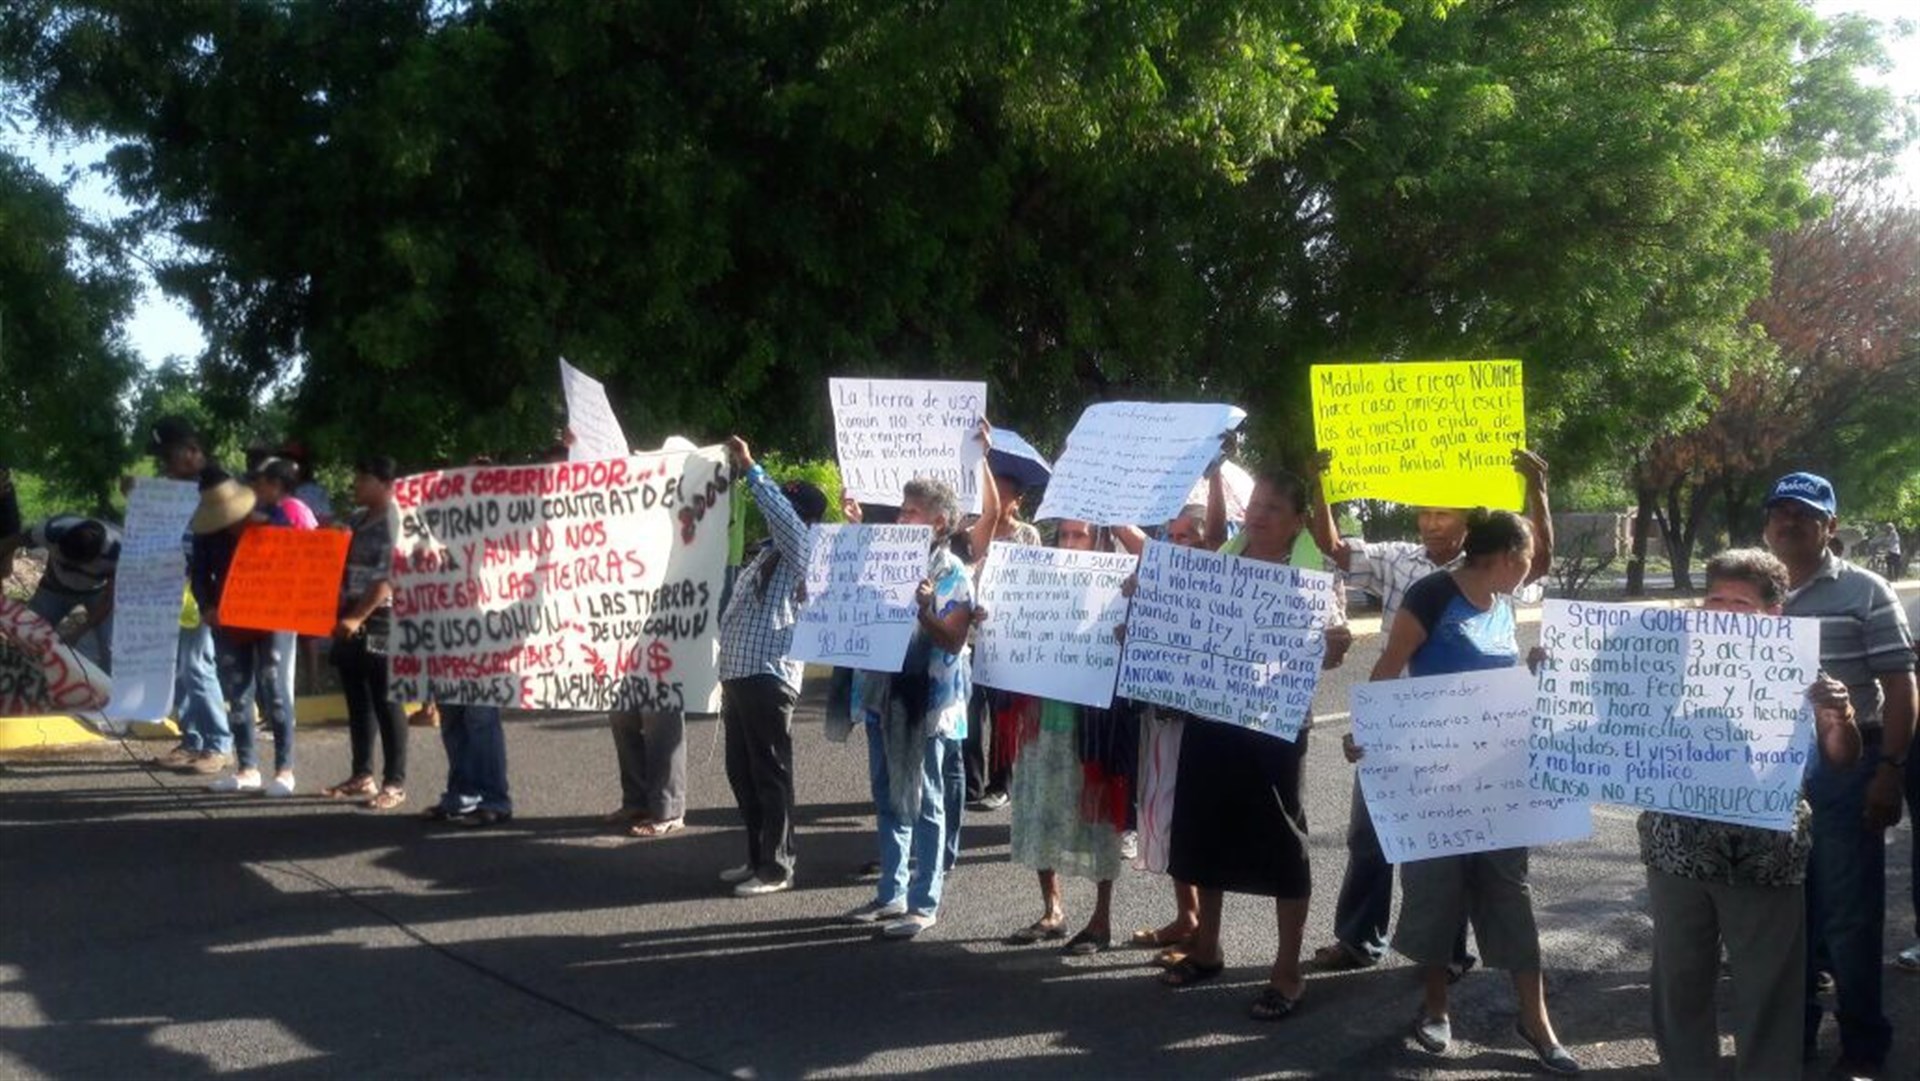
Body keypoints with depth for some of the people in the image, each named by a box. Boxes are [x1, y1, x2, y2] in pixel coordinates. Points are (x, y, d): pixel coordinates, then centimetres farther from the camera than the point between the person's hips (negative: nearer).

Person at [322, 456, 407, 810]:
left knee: (384, 702, -5)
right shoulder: (356, 520, 15)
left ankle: (394, 783, -1)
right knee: (357, 701, 12)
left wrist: (358, 618, -23)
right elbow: (340, 566, 24)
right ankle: (361, 775, 20)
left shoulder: (394, 523, -11)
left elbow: (386, 580, -18)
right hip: (349, 622, 8)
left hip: (378, 622, -8)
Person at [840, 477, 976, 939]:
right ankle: (891, 893, 22)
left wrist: (924, 612, -30)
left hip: (926, 702, -7)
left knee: (924, 804, 0)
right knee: (889, 801, 13)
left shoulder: (952, 575, -6)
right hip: (883, 696, 7)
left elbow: (953, 641, -14)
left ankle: (924, 902, 6)